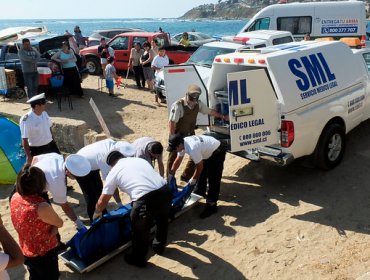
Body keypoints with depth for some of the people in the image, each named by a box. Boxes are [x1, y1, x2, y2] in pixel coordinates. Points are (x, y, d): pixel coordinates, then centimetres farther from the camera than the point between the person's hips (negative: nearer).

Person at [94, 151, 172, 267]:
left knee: (140, 230, 22)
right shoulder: (140, 159, 25)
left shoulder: (114, 171, 14)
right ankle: (159, 246, 56)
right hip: (165, 190, 5)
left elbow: (102, 201, 19)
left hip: (146, 199, -5)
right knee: (162, 220, 33)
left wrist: (97, 213, 39)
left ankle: (138, 259, 42)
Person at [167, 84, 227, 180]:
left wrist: (223, 117, 18)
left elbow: (210, 111, 11)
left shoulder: (198, 104, -5)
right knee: (173, 158, 4)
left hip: (190, 135, 6)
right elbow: (172, 122, -25)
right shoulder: (178, 105, -26)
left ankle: (186, 176, 29)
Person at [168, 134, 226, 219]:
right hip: (207, 151, 9)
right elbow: (178, 160, 3)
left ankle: (211, 206, -1)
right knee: (201, 176, 17)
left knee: (213, 181, -7)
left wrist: (193, 179, -10)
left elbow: (200, 166, -24)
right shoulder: (182, 144, -10)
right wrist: (171, 174, 8)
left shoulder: (192, 149, -37)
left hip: (217, 152, -9)